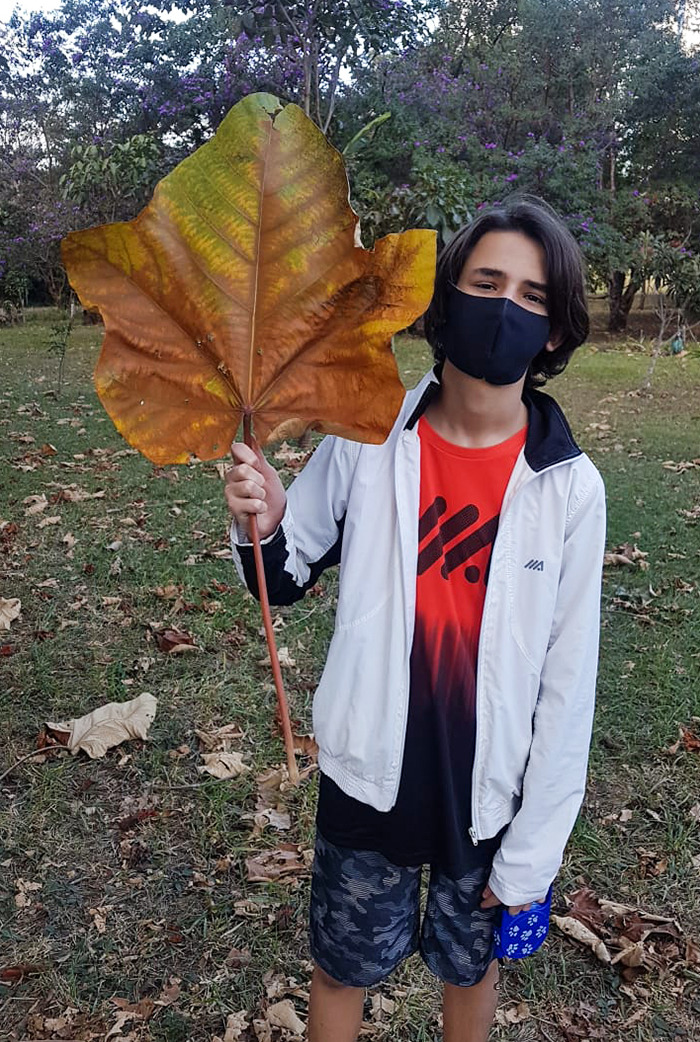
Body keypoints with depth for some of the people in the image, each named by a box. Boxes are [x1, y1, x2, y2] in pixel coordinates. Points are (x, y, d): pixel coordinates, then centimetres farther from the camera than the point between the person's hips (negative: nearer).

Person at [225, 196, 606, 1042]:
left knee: (469, 963, 25)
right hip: (371, 775, 0)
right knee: (343, 967, 21)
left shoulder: (570, 488, -15)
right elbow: (285, 579, -1)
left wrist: (535, 847, -4)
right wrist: (261, 527, -24)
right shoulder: (367, 440, -14)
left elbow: (567, 683, -9)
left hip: (490, 788, 0)